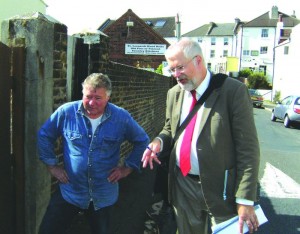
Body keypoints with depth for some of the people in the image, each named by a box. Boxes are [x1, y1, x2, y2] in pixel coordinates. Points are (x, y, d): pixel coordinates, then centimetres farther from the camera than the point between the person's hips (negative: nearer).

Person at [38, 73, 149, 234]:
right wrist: (52, 165, 0)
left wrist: (128, 167, 1)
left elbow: (142, 141, 4)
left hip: (103, 196, 1)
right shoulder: (66, 112, -12)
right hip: (69, 192, 0)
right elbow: (44, 136, 3)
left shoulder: (122, 117, -11)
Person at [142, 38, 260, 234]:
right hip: (182, 186, 5)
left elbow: (248, 149, -14)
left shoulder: (233, 91, -13)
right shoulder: (174, 93, 5)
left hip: (220, 190, -5)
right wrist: (159, 141, -7)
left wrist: (245, 200, -16)